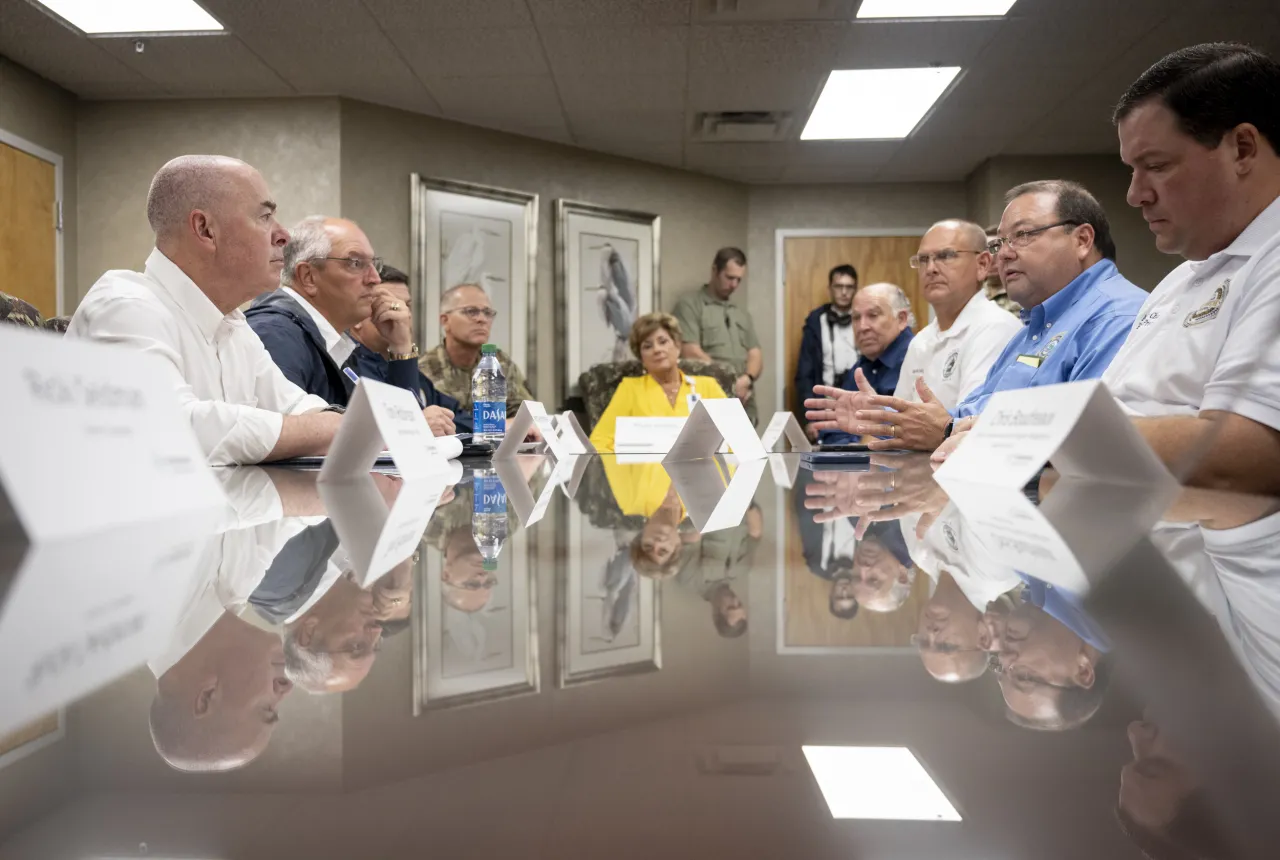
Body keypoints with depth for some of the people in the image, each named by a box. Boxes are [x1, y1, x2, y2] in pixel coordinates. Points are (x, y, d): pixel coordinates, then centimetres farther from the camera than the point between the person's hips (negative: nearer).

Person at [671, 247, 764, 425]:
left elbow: (755, 356, 15)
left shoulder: (742, 313, 21)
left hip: (745, 405, 6)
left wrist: (747, 379, -8)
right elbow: (691, 354, -9)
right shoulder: (689, 306, 1)